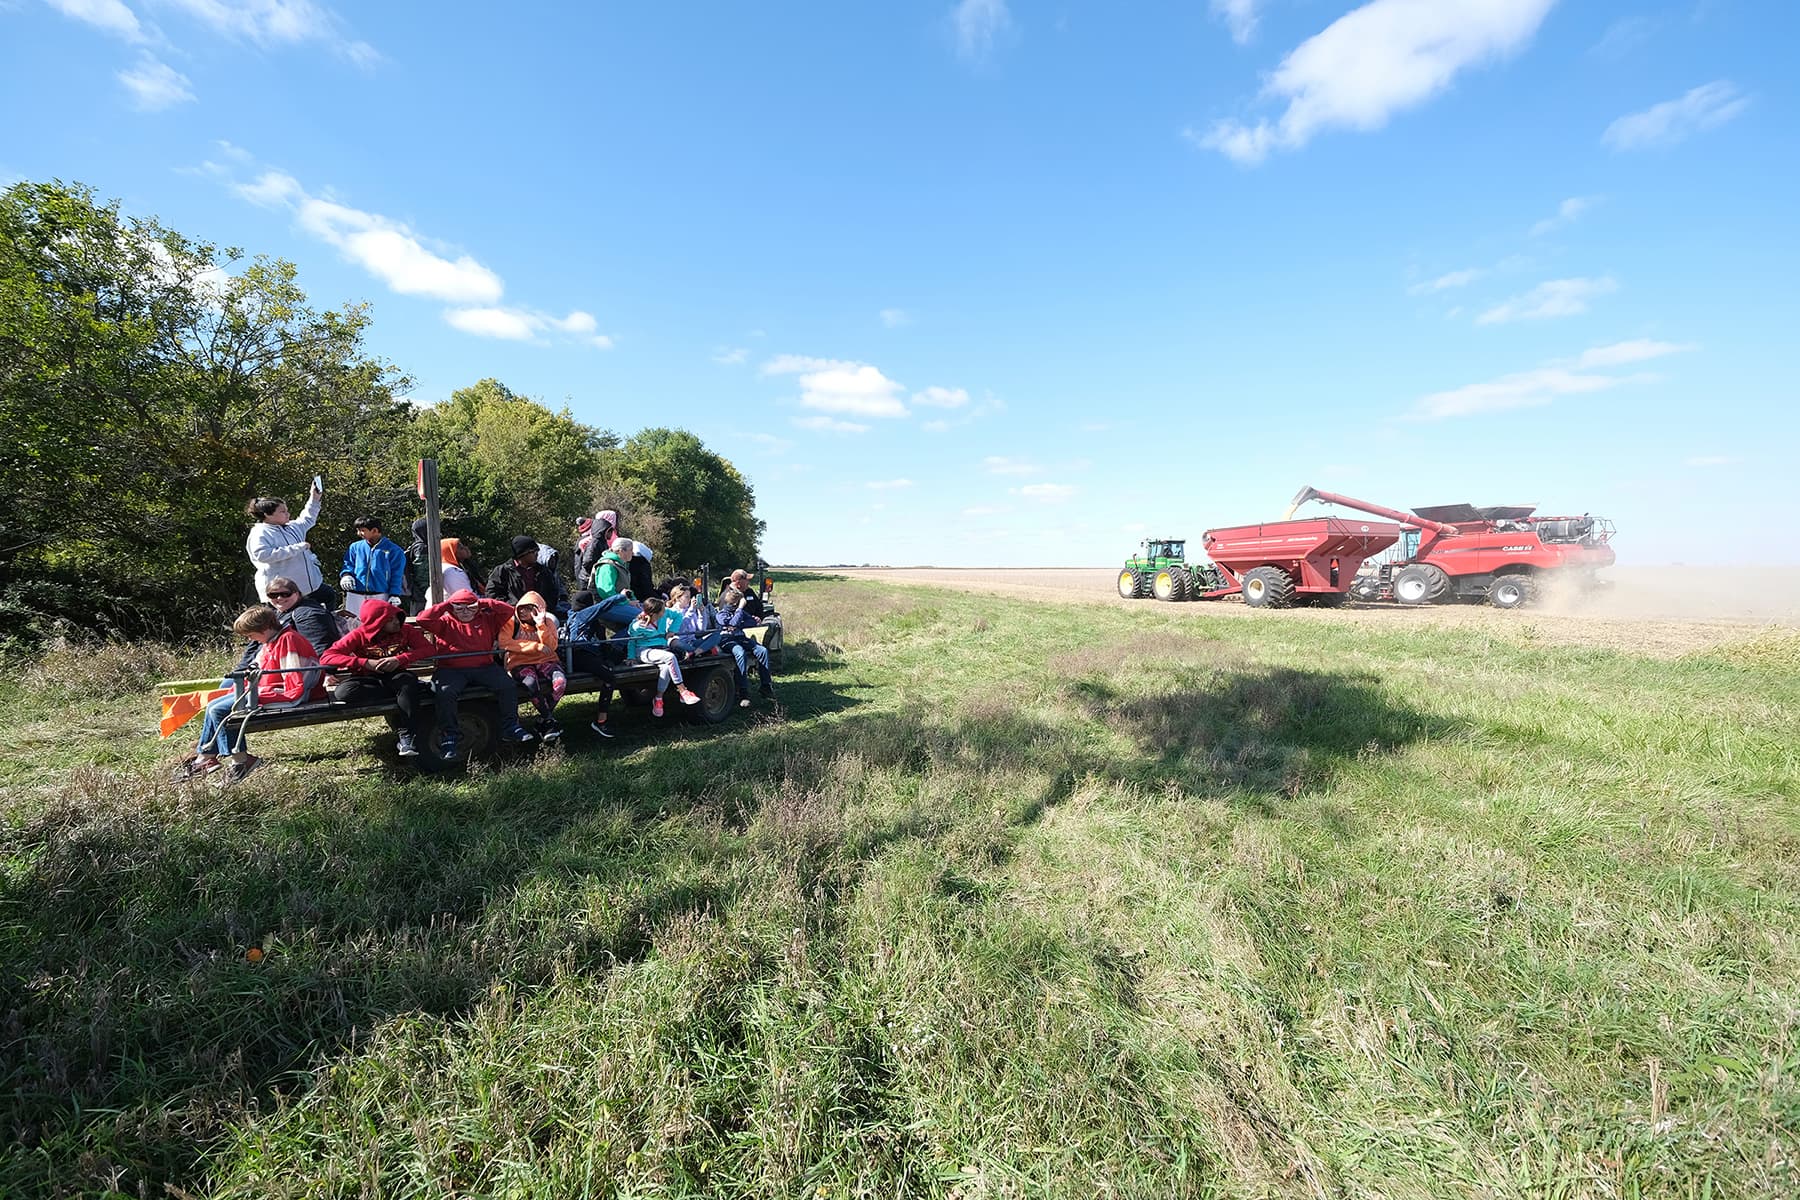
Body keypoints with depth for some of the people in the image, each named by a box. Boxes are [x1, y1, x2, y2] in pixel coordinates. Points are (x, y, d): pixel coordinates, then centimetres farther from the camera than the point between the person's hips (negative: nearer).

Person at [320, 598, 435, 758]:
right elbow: (326, 657, -12)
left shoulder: (406, 630, -3)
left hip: (396, 675, 0)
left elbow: (427, 649, -9)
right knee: (343, 692, -32)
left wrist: (400, 659, -24)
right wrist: (366, 663, -24)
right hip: (369, 680, 1)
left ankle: (408, 736, -30)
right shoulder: (359, 635, -6)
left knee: (407, 681, -37)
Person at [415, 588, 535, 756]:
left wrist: (483, 603, 0)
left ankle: (510, 727, -8)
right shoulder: (446, 623, 13)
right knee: (445, 693, -31)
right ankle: (450, 735, -15)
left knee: (508, 686, -20)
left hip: (484, 667, 1)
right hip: (452, 669, -1)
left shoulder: (487, 620, 16)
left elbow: (508, 611, 6)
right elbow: (423, 619, -3)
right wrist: (446, 605, 0)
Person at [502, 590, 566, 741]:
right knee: (530, 683, -37)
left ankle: (543, 720, -7)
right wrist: (536, 646, -18)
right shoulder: (512, 621, -1)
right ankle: (549, 719, -13)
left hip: (545, 660, 2)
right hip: (520, 662, -2)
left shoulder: (547, 621, 4)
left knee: (561, 681, -30)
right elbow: (504, 643, -16)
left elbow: (551, 647, -8)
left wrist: (541, 625, -20)